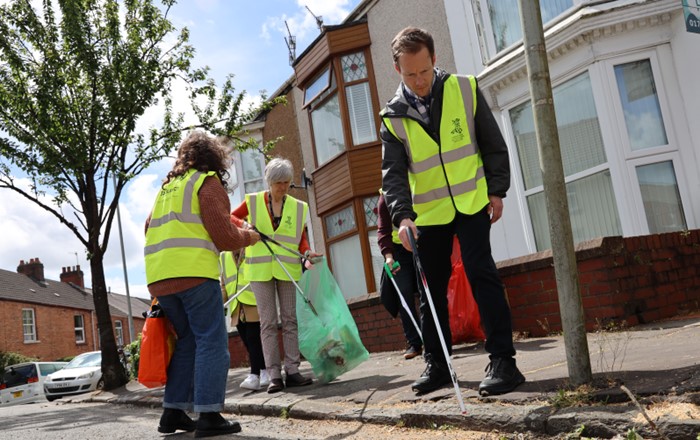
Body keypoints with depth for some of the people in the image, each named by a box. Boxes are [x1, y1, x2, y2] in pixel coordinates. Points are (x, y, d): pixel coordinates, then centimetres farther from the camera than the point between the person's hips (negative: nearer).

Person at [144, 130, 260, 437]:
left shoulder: (167, 187, 23)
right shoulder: (208, 181, 1)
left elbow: (149, 229, 28)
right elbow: (224, 237, -6)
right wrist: (249, 237, 11)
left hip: (158, 276, 7)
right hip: (193, 272, -7)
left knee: (188, 341, 16)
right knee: (211, 341, -3)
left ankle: (173, 412, 14)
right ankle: (208, 415, -8)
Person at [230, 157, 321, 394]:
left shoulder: (299, 207, 6)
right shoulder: (253, 201, 3)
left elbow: (301, 238, 5)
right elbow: (230, 217, 11)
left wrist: (307, 253, -15)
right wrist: (244, 224, -10)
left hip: (288, 269, 2)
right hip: (260, 269, -1)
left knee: (290, 320, 3)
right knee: (268, 322, -1)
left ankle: (292, 371, 6)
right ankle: (274, 375, 1)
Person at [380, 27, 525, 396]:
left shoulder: (465, 90, -4)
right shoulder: (393, 117, -3)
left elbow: (493, 144, 3)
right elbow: (393, 172, -10)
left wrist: (497, 190, -3)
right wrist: (402, 215, -24)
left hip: (472, 203, -2)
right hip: (427, 213, 2)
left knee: (482, 275, -12)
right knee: (432, 290, 8)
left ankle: (502, 360, -5)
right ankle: (436, 364, 21)